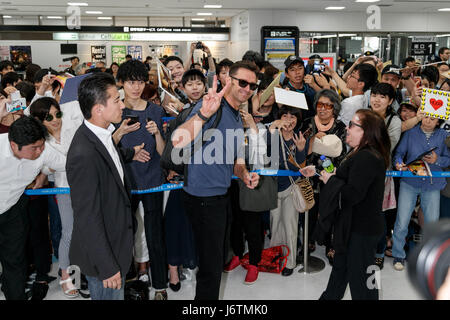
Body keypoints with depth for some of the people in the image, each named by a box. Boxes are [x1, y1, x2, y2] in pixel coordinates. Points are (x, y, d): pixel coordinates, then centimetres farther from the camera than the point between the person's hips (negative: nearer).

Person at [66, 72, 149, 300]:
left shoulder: (100, 133, -3)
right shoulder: (83, 155, -32)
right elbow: (87, 217, -28)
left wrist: (130, 154, 33)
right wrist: (107, 267, -23)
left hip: (115, 238, 9)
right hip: (101, 253, -9)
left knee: (117, 294, 26)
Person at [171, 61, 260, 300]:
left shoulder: (238, 117, 12)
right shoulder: (212, 107, -18)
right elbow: (178, 141, -36)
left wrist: (245, 174, 2)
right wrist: (203, 114, -51)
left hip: (221, 196, 10)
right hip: (204, 199, -10)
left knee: (218, 260, 22)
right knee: (211, 266, -1)